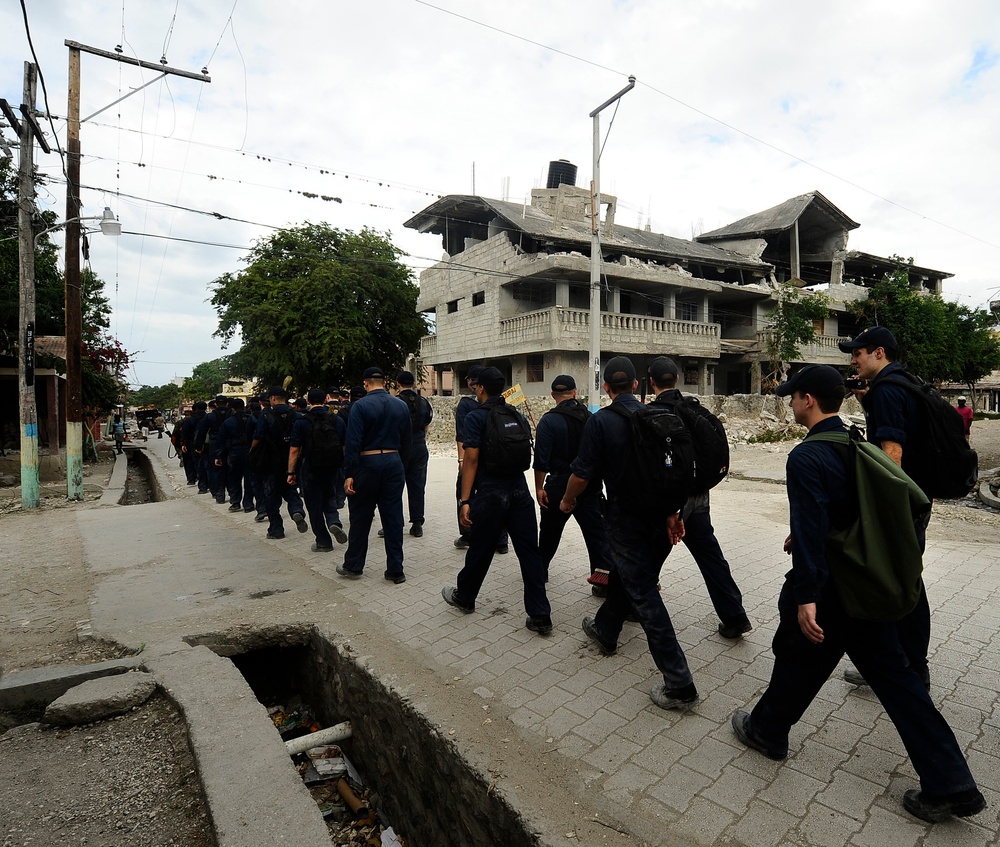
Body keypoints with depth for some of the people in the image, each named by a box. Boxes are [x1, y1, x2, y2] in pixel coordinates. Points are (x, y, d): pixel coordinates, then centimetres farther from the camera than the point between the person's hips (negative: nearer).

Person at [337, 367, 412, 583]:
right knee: (393, 517, 6)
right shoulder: (401, 405, 4)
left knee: (361, 518, 9)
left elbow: (353, 442, -14)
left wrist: (349, 474, -12)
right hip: (394, 462, 4)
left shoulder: (360, 405, -9)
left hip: (368, 463, -3)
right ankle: (395, 570, 11)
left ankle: (353, 567, 22)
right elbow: (406, 441, 7)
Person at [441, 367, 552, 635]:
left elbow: (471, 460, -12)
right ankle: (540, 616, 9)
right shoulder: (517, 416, 10)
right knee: (529, 552, 5)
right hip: (520, 490, 5)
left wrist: (465, 500, -11)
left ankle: (464, 597, 35)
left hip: (490, 494, -4)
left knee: (480, 550, 12)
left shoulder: (476, 417, -6)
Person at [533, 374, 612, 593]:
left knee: (550, 530, 16)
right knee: (596, 531, 4)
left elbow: (541, 460, -14)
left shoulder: (549, 420, -11)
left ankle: (540, 569, 32)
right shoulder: (590, 417, 3)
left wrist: (539, 488, -7)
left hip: (560, 484, -3)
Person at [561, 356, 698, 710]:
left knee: (644, 594, 0)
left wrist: (568, 500, 7)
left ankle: (678, 683, 3)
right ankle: (605, 630, 46)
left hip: (627, 518, -6)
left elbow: (583, 474, -13)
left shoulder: (600, 420, -13)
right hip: (660, 515, 6)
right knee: (623, 575, 25)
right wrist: (674, 514, 8)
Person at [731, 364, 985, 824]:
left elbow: (810, 530, -28)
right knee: (893, 673, 16)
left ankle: (766, 731, 35)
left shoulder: (806, 457, -23)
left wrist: (805, 596, -26)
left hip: (827, 589, -7)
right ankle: (950, 784, 23)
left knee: (797, 661, 13)